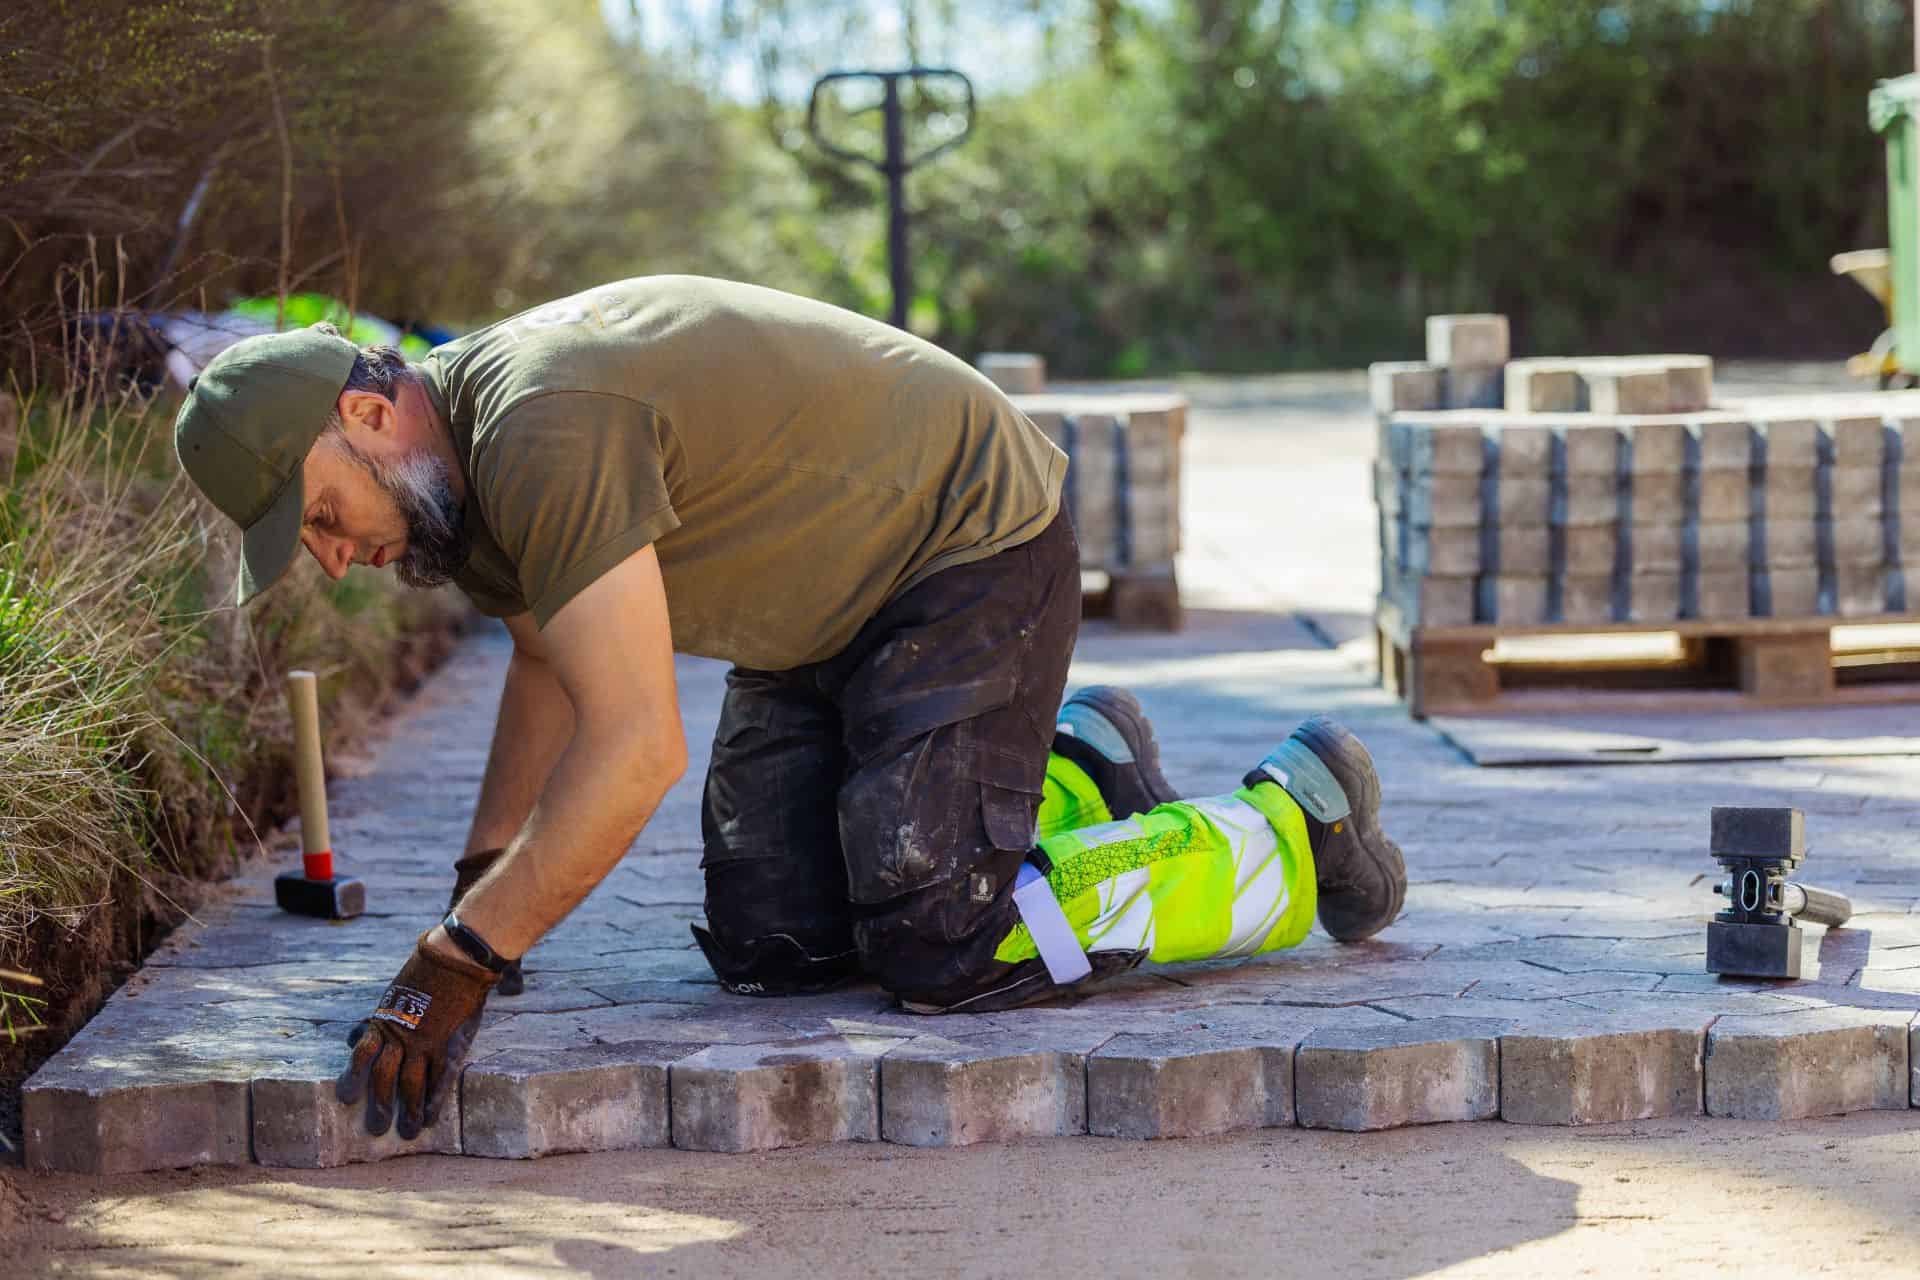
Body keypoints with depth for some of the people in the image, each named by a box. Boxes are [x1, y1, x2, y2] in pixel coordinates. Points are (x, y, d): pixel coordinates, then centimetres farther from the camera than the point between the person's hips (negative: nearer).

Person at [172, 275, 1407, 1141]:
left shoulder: (542, 435, -32)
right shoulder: (461, 461, 0)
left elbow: (637, 747, -36)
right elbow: (550, 667, 17)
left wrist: (461, 959, -33)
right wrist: (479, 891, 5)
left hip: (975, 542, -10)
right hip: (832, 604, 10)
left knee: (944, 950, -17)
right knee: (771, 945, 3)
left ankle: (1295, 824, 4)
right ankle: (1072, 779, 25)